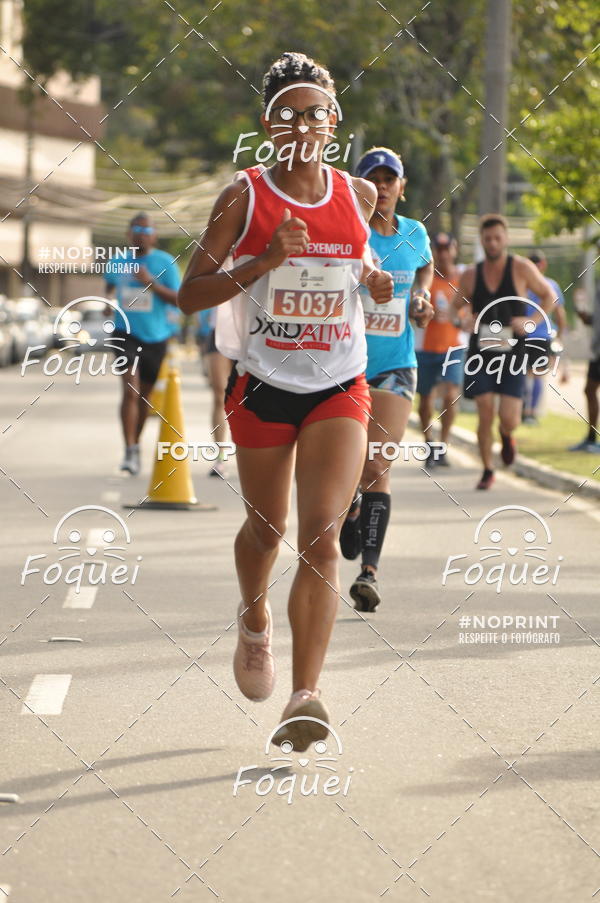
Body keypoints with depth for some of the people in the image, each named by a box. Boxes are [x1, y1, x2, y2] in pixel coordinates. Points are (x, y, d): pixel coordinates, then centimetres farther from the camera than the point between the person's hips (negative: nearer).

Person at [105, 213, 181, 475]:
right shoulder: (117, 263, 7)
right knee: (130, 389, -18)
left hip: (156, 336, 0)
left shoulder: (165, 263, -2)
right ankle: (130, 451, -22)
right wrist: (108, 300, 15)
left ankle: (136, 445, 31)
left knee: (144, 394, 12)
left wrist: (151, 283, -19)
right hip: (126, 334, 0)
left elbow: (178, 299, -10)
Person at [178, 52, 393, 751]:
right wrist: (267, 260, -20)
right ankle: (254, 619, 50)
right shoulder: (244, 197, -5)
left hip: (339, 386, 0)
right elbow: (190, 293, -7)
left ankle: (305, 695, -19)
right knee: (266, 527, 17)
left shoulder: (359, 195, 3)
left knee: (321, 536, -14)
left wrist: (375, 280, 0)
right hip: (262, 384, 0)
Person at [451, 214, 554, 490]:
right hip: (481, 351, 1)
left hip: (512, 352, -1)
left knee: (509, 419, -9)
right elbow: (454, 308, 13)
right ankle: (487, 470, 11)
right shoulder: (470, 275, 1)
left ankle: (506, 435, 29)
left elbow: (548, 296, 6)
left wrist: (532, 321, -10)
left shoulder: (521, 268, -5)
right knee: (485, 413, -7)